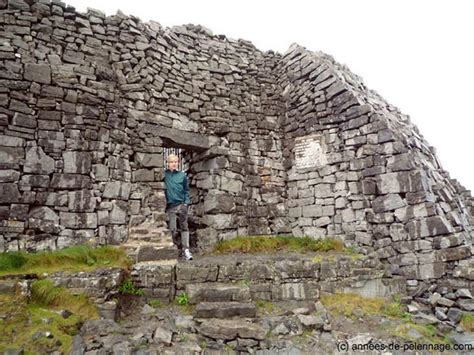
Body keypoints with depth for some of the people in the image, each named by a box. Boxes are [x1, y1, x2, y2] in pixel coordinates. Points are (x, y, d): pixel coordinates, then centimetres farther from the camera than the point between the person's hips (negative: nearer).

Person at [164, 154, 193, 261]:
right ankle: (178, 247, 18)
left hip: (181, 204, 0)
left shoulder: (182, 175, 7)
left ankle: (186, 249, -5)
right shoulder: (164, 174, 2)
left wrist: (186, 202, 4)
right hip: (170, 205, 0)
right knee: (173, 230, 3)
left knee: (184, 227, -5)